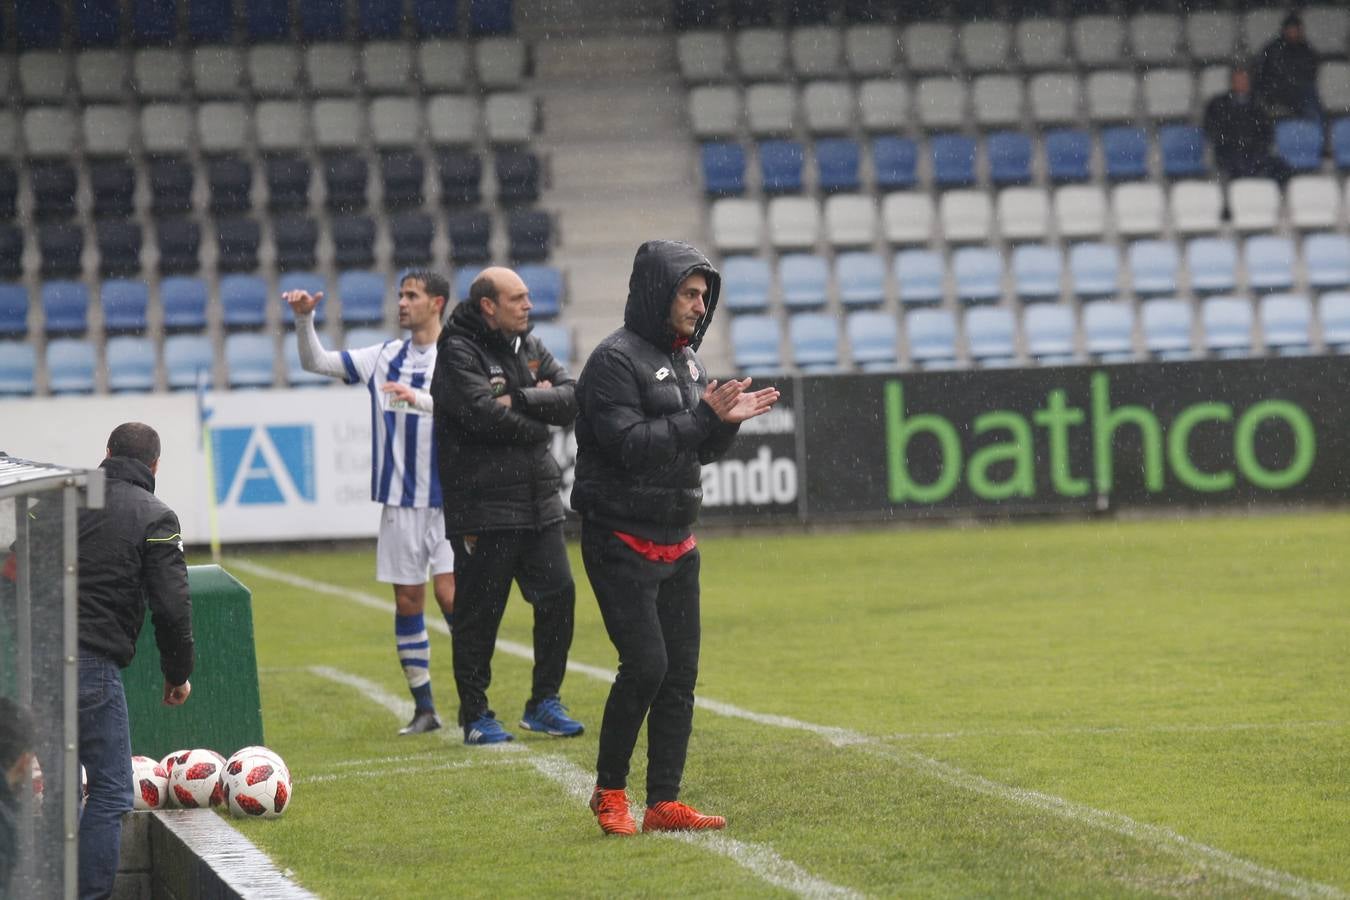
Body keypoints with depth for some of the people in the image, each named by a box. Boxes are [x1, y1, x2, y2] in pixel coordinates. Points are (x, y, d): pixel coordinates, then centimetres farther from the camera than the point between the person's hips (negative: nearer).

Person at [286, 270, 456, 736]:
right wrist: (304, 318, -3)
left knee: (449, 593, -11)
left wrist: (420, 399, -32)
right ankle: (424, 708, 12)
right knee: (407, 600, 5)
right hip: (400, 500, 5)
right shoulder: (384, 358, 11)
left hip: (446, 498, -5)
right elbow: (316, 361, 13)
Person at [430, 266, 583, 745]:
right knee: (480, 611, -1)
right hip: (483, 505, -7)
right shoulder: (458, 353, -8)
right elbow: (485, 415, -21)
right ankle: (474, 714, 8)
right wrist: (540, 415, -7)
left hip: (539, 501, 7)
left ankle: (544, 702, 17)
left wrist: (520, 399, -13)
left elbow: (572, 398, 2)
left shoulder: (530, 347, 14)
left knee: (558, 596, 5)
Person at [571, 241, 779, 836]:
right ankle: (609, 790, 4)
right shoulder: (616, 360, -12)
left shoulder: (686, 359, 14)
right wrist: (703, 417, -23)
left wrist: (728, 421, -3)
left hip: (677, 545, 8)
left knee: (680, 672, 4)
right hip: (622, 543, -8)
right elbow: (630, 445, -21)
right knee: (645, 666, -13)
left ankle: (664, 804, 7)